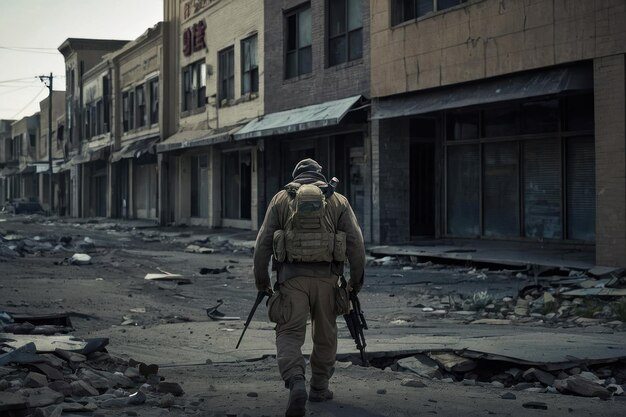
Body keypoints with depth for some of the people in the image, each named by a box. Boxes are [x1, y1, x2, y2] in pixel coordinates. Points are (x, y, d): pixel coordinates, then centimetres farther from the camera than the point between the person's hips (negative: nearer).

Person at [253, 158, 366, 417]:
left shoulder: (281, 199, 10)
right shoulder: (338, 201, 11)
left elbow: (263, 243, 5)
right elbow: (356, 243, 2)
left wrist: (261, 280, 12)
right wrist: (356, 280, 10)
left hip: (292, 276, -1)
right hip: (327, 277, 1)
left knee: (290, 334, -1)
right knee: (325, 335, 17)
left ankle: (296, 383, -24)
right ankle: (319, 388, 28)